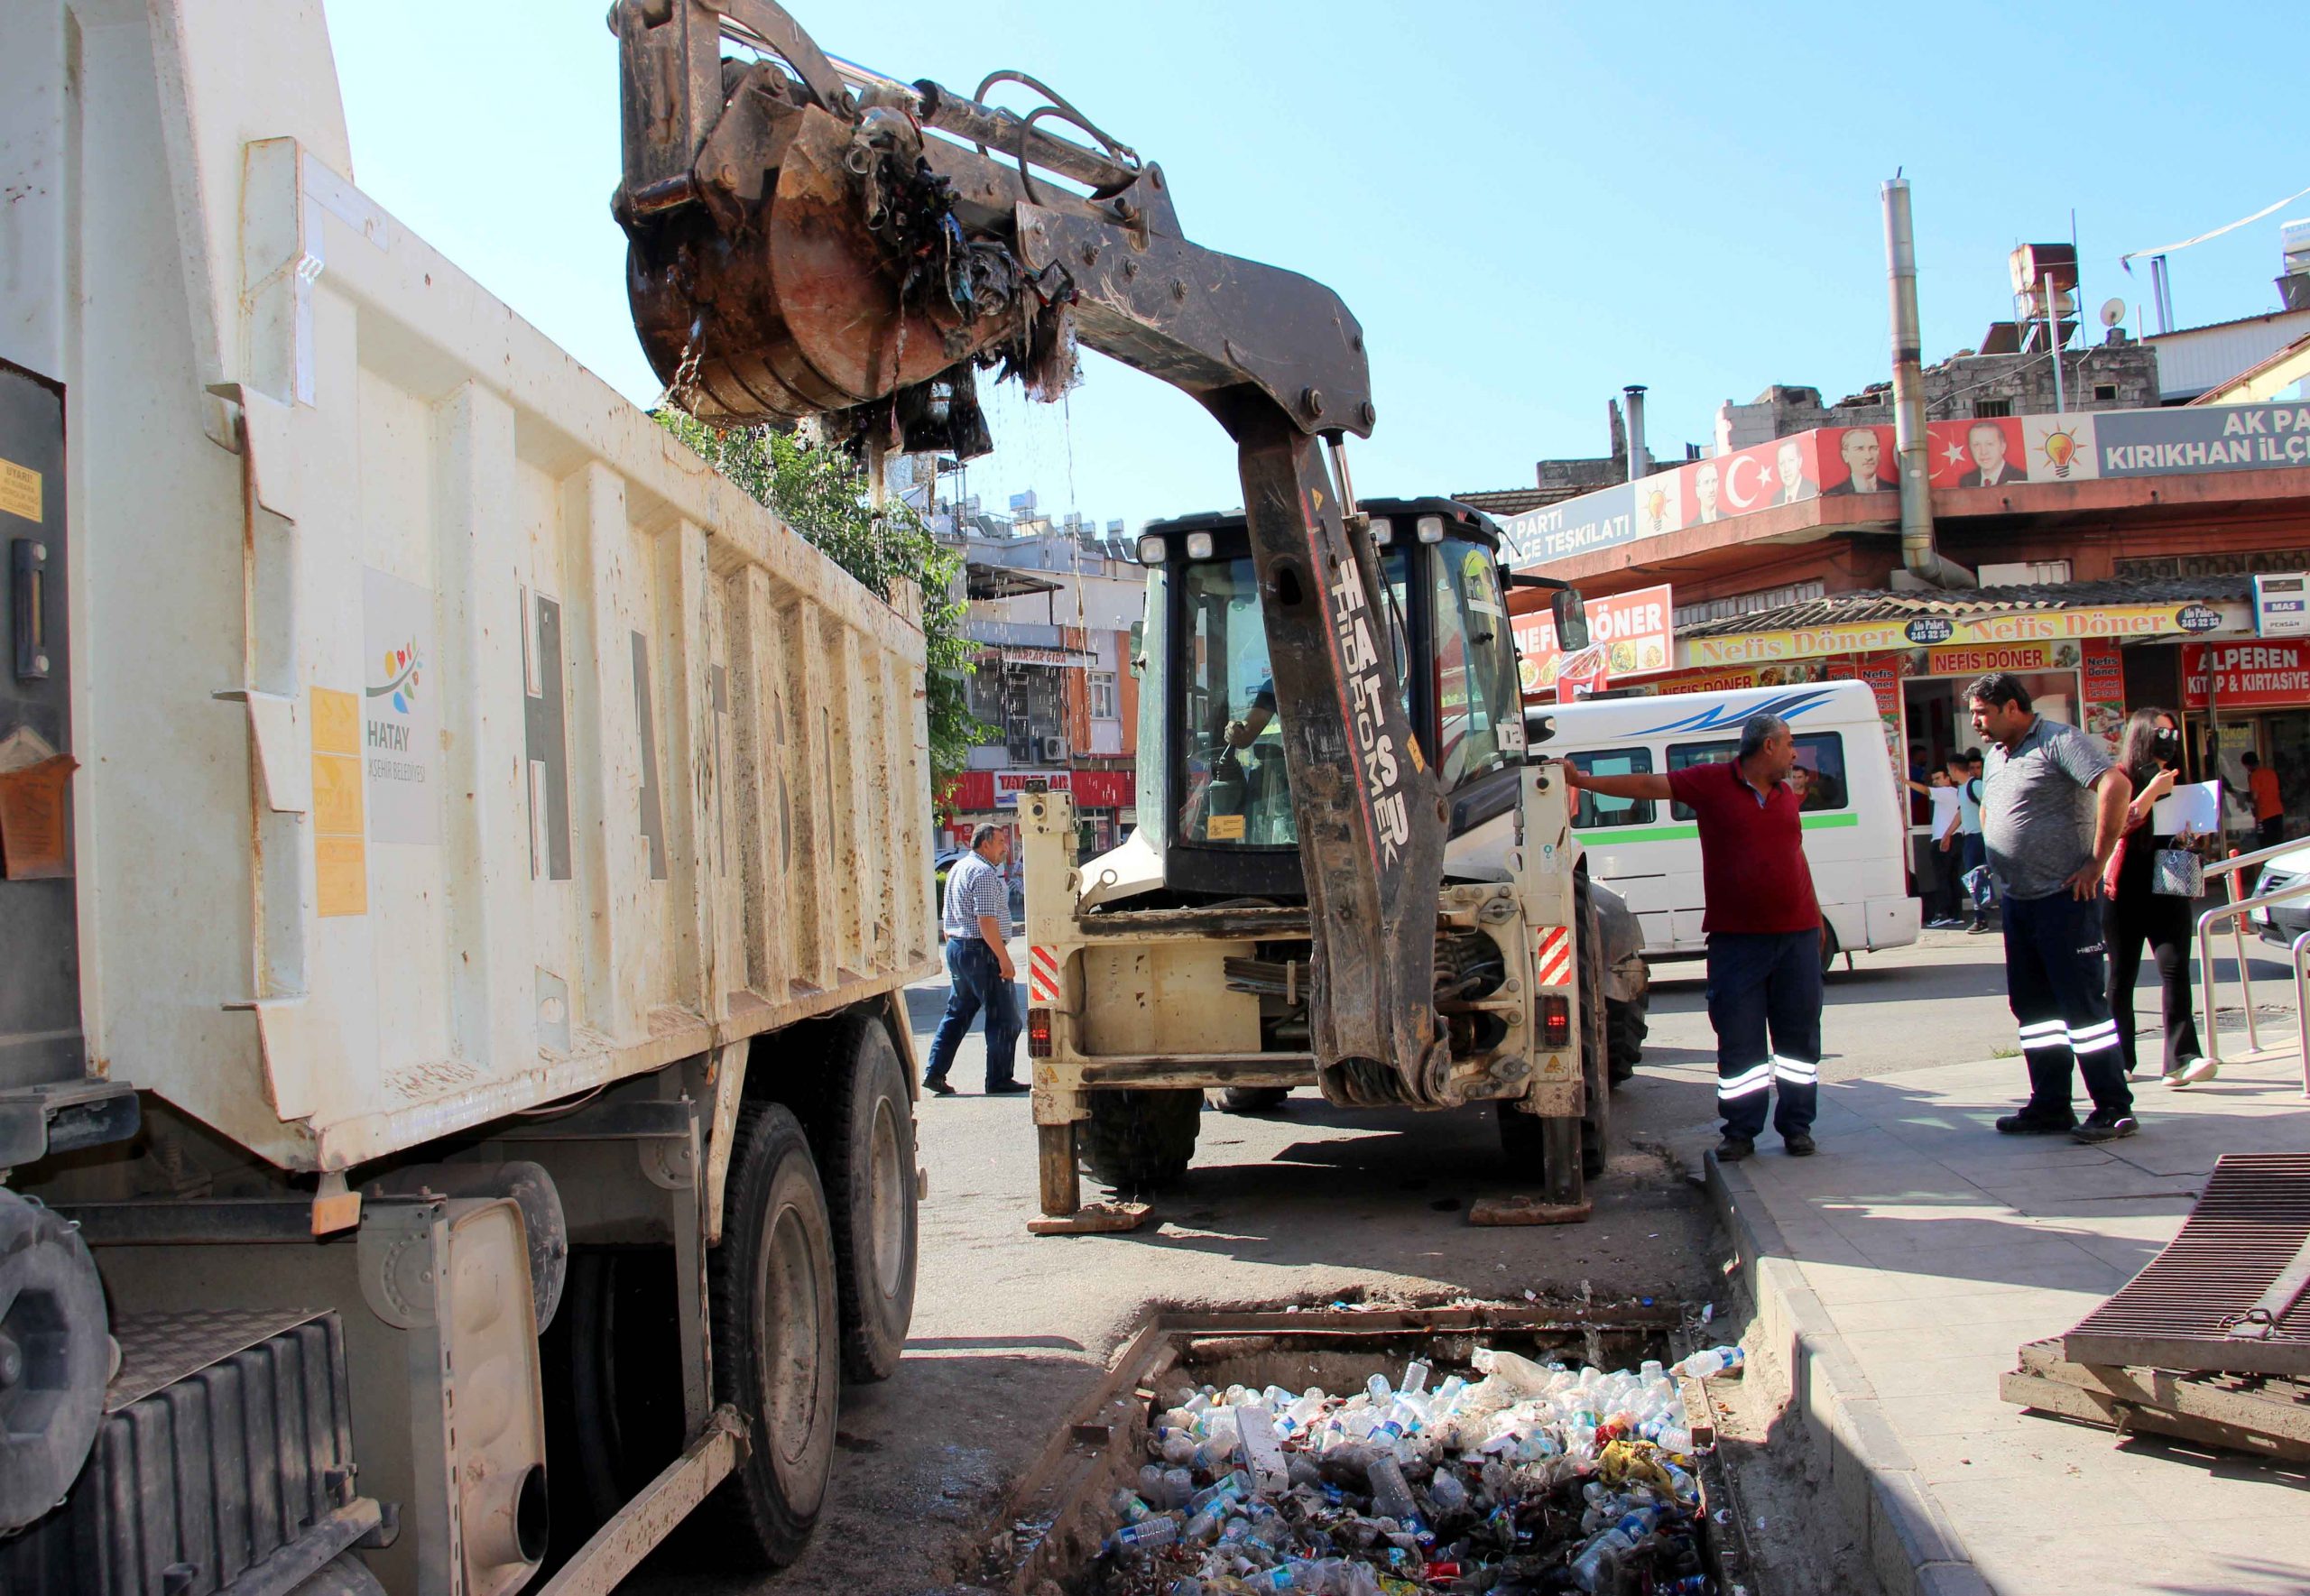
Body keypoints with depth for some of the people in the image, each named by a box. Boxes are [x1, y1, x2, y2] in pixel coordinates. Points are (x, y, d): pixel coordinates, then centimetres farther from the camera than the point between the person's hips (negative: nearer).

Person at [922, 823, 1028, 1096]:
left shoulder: (958, 868, 17)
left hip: (956, 948, 10)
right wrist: (1004, 960, -21)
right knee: (1004, 1019, -1)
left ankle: (935, 1073, 11)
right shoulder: (984, 872, -15)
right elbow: (987, 922, -22)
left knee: (957, 1014, 16)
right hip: (982, 951, -10)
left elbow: (947, 920, 22)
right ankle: (999, 1080, 2)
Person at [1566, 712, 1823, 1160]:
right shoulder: (1711, 783, -3)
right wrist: (1583, 781, -14)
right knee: (1738, 1038, 0)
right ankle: (1740, 1131, 8)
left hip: (1797, 934, 4)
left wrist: (1816, 916, 23)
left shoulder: (1787, 794, 13)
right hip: (1737, 936, -4)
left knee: (1798, 1034, 7)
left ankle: (1797, 1125, 17)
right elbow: (1651, 786, -7)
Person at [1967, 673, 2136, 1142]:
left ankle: (2114, 1108, 2)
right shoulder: (1997, 756, 15)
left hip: (2064, 897, -9)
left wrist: (2096, 861, -23)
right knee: (2032, 1006, 11)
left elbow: (2117, 786, -26)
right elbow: (1987, 810, 34)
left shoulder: (2059, 742, -12)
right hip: (2017, 901, 9)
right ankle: (2050, 1106, 19)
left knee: (2082, 1003, -5)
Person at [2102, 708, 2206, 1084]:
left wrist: (2189, 833, 5)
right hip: (2126, 890, -4)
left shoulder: (2175, 781, 17)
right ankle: (2121, 1060, 13)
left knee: (2176, 969, -12)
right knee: (2121, 976, 4)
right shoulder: (2122, 776, -1)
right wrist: (2153, 791, -18)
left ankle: (2181, 1059, -19)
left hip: (2167, 888, 4)